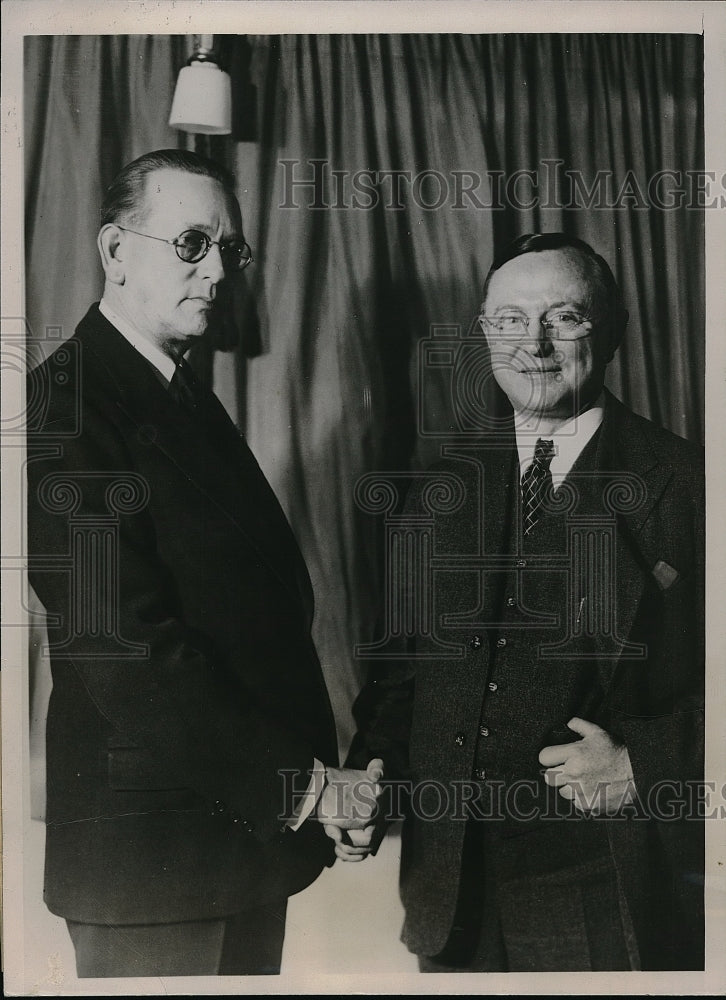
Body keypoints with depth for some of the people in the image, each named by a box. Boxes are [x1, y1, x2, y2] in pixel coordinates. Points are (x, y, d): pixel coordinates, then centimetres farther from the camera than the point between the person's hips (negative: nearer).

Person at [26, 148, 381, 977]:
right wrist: (297, 785, -16)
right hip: (153, 844, -8)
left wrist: (321, 781, 5)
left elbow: (255, 607, 11)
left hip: (253, 825, 8)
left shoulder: (191, 401, 14)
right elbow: (127, 651, -21)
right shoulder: (65, 406, -14)